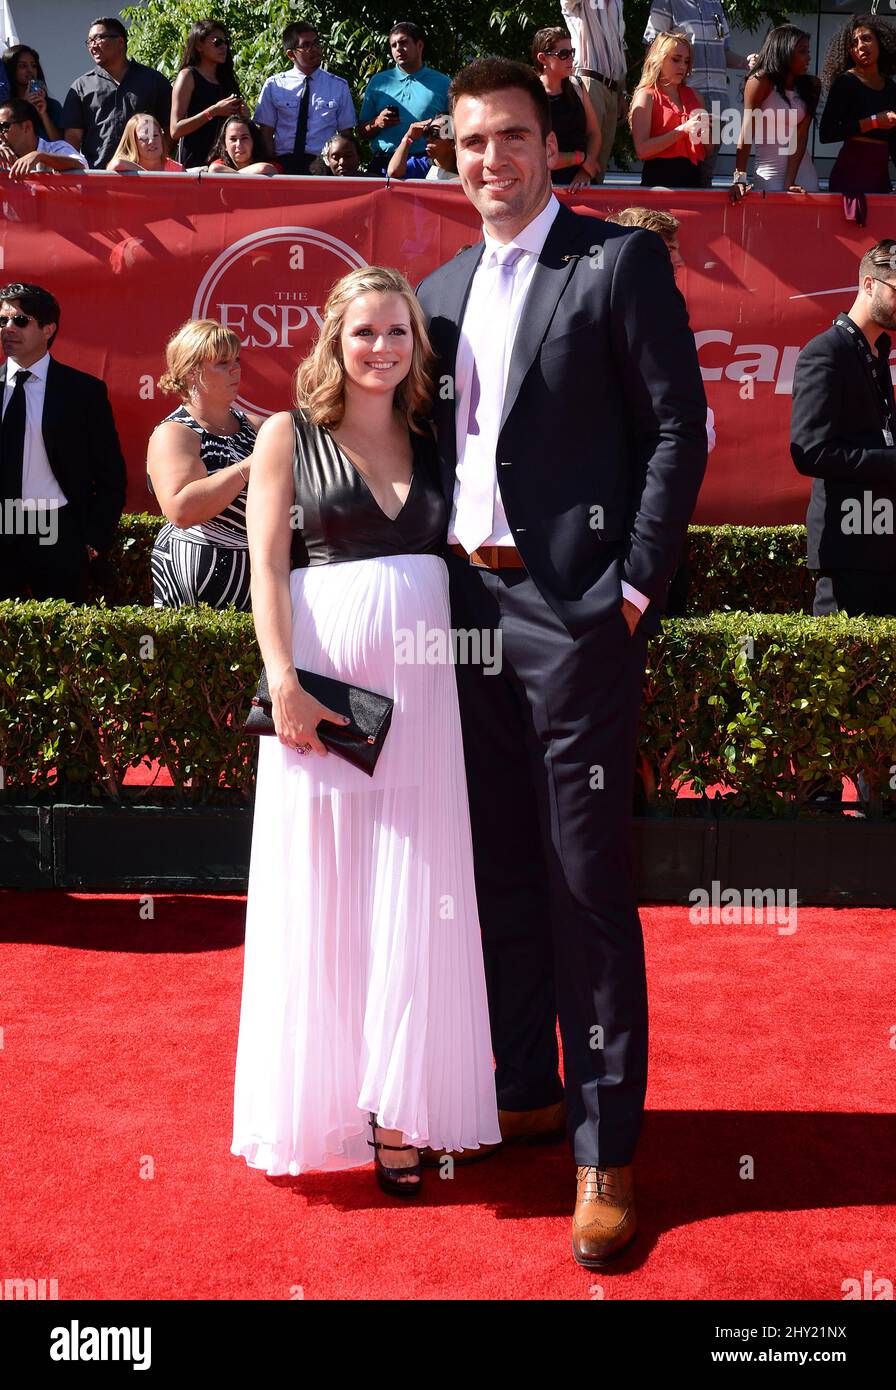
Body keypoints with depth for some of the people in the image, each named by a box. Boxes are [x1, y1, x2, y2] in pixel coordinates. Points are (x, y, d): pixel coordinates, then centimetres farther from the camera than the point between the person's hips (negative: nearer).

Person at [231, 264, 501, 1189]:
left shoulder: (432, 443, 14)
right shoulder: (288, 436, 6)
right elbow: (268, 567, -2)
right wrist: (284, 680, -14)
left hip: (418, 683, 3)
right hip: (323, 677, -2)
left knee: (411, 897, 1)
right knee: (321, 893, 2)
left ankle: (396, 1111, 10)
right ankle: (324, 1102, 15)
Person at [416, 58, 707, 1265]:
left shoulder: (620, 262, -2)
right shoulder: (441, 291, 16)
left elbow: (679, 427, -6)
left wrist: (636, 588, -12)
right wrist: (436, 582, 7)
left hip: (573, 609, -6)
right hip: (467, 602, 6)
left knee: (586, 879, -3)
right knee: (499, 867, 13)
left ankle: (605, 1142, 7)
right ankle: (524, 1090, 28)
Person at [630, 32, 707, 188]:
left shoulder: (693, 95, 19)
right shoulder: (646, 96, 3)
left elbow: (708, 151, 24)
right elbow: (641, 149, -12)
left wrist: (706, 132, 2)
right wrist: (682, 130, -15)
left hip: (692, 176, 5)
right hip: (659, 178, -5)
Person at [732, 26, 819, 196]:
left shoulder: (810, 87, 5)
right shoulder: (760, 82, -7)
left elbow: (801, 136, -5)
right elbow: (747, 132, -13)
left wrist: (789, 183, -17)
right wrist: (740, 178, -23)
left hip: (803, 173, 4)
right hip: (770, 176, -4)